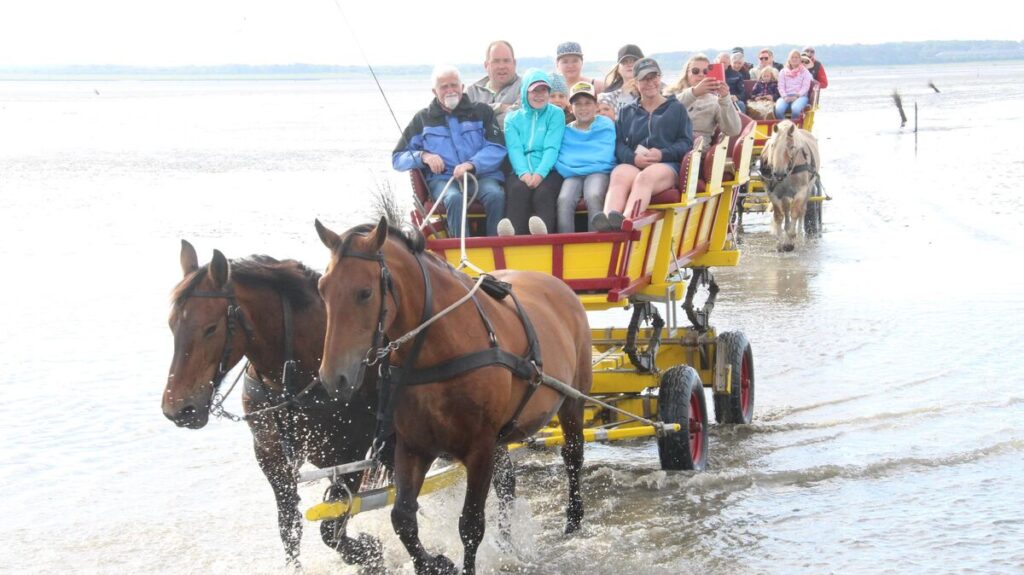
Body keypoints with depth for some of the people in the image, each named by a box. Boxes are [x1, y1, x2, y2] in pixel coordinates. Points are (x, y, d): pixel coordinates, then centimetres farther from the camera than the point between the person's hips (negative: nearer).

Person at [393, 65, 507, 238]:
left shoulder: (481, 112, 18)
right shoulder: (422, 119, 20)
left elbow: (497, 149, 4)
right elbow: (398, 159, 17)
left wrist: (472, 164, -15)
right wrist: (423, 156, -4)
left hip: (481, 175, 0)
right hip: (442, 179, 0)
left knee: (496, 195, -33)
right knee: (454, 198, -36)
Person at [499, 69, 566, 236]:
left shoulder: (556, 114, 13)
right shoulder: (512, 118, 18)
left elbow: (552, 148, 0)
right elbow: (514, 149, 3)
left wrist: (539, 174, -18)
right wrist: (524, 173, -18)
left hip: (548, 172, -1)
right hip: (521, 173, 1)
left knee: (543, 193, -34)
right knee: (518, 189, -33)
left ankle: (543, 228, -65)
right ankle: (512, 234, -59)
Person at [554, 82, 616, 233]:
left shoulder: (606, 125, 12)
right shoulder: (566, 131, 17)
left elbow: (604, 159, 3)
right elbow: (559, 159, 9)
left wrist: (574, 165, -1)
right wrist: (567, 169, -11)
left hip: (598, 172, -2)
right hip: (572, 175, 2)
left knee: (593, 196, -34)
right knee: (564, 199, -30)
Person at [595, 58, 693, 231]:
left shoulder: (676, 108, 23)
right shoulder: (627, 112, 30)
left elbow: (686, 142, 11)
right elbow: (619, 144, 15)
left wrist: (663, 154, -9)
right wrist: (633, 158, -8)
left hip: (666, 165, -2)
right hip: (632, 164, 2)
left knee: (645, 177, -40)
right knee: (619, 176, -38)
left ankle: (626, 221, -69)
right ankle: (608, 219, -68)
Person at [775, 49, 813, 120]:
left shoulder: (804, 72, 14)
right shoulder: (783, 72, 20)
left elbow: (805, 86, 2)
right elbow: (781, 86, 10)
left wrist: (797, 96, -14)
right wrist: (784, 97, -10)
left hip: (800, 96, -2)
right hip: (786, 96, 2)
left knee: (795, 108, -39)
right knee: (778, 109, -34)